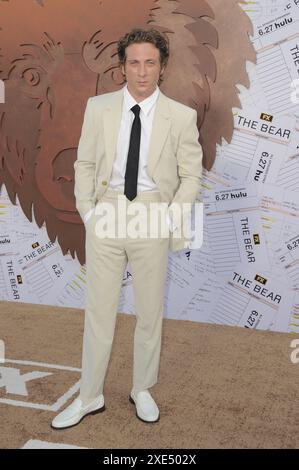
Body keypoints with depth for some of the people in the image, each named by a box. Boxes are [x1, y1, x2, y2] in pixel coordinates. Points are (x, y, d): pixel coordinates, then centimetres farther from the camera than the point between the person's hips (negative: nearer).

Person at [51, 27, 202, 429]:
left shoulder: (181, 116, -2)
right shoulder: (98, 107, 3)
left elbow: (191, 174, 2)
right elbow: (85, 163, 8)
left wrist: (171, 220, -7)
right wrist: (87, 210, -1)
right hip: (107, 214, 1)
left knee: (150, 310, 10)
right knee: (99, 309, 7)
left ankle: (143, 391, 31)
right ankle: (90, 397, 23)